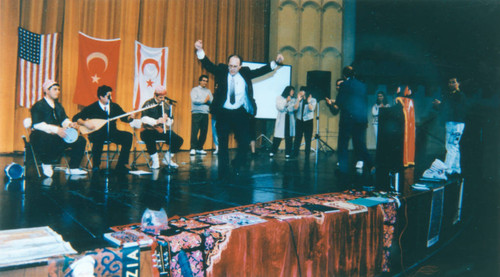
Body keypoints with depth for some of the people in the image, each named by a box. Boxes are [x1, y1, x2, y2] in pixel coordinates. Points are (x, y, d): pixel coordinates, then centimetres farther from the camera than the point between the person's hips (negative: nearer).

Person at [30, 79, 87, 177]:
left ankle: (73, 168, 0)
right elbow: (37, 124, -18)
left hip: (57, 136, 7)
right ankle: (46, 164, -16)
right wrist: (56, 130, -30)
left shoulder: (58, 105, 20)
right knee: (46, 138, -44)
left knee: (80, 140, -7)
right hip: (41, 136, -7)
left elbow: (64, 119, 13)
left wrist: (70, 124, -13)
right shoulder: (38, 105, -5)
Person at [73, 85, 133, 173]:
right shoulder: (92, 108, -2)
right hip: (97, 133, -4)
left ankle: (121, 166, -18)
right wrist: (85, 123, -22)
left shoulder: (115, 106, 8)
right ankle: (95, 165, -22)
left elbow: (124, 118, 9)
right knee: (98, 137, -40)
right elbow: (76, 118, -3)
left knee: (128, 136, -22)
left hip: (112, 133, 4)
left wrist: (130, 117, -14)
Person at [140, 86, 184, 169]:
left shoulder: (166, 106, 14)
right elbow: (144, 118, -15)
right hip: (149, 131, -5)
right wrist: (156, 121, -30)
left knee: (179, 140, -13)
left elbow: (170, 122, 13)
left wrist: (167, 119, -11)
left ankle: (167, 159, 9)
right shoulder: (148, 104, -1)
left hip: (162, 131, 5)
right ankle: (155, 161, -20)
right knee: (149, 139, -40)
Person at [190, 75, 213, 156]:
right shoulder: (195, 90, 5)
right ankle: (193, 148, -7)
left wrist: (208, 100, -9)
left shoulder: (208, 91, 20)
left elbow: (212, 102, 11)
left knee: (204, 131, 2)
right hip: (196, 113, -5)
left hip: (205, 113, 5)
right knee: (194, 131, -11)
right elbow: (194, 100, -9)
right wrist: (204, 101, -5)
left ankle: (199, 148, 10)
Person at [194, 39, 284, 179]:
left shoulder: (245, 73, 7)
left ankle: (237, 166, 23)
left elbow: (261, 70, 8)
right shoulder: (221, 71, 2)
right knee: (222, 143, 7)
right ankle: (223, 172, 20)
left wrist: (276, 62, 0)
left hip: (241, 113, 1)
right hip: (223, 113, -1)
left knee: (244, 142, -1)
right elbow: (208, 65, -7)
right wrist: (200, 50, -21)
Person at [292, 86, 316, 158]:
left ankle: (307, 155, 8)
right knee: (297, 138, 4)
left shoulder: (313, 100, 0)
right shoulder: (298, 99, 7)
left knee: (308, 139, 0)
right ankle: (295, 154, 12)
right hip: (299, 121, 2)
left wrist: (308, 101, -27)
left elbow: (311, 109, -16)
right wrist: (299, 100, -16)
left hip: (308, 121, -2)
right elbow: (295, 108, -8)